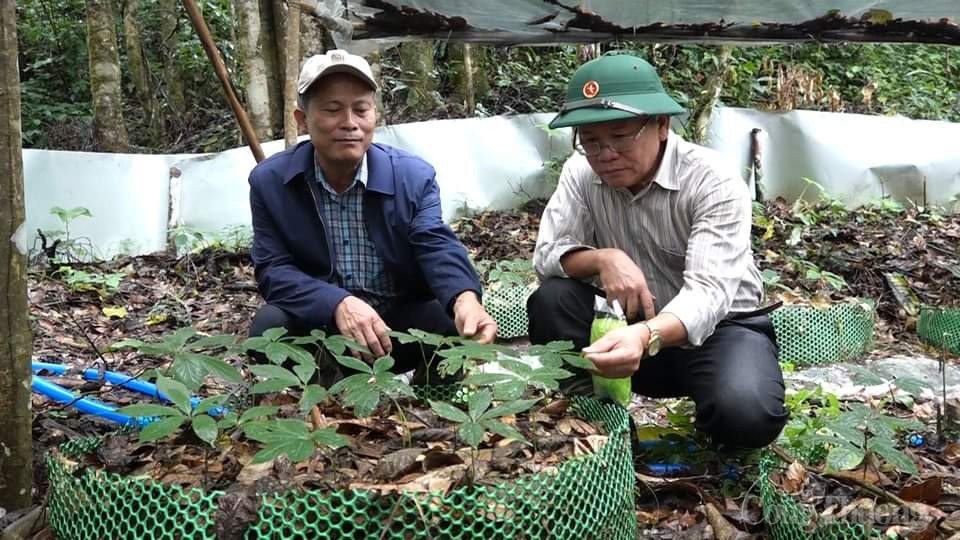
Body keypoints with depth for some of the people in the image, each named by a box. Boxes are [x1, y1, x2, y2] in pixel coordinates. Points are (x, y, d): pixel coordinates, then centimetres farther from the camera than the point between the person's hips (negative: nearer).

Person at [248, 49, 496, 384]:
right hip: (320, 325, 0)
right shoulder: (270, 181, -8)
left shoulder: (414, 176, -8)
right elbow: (272, 269, -13)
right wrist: (338, 304, -34)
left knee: (453, 325, -28)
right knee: (270, 327, -30)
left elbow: (438, 248, -21)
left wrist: (465, 299, -46)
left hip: (401, 321, 0)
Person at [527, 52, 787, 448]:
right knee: (551, 300, -22)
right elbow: (548, 253, -11)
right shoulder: (581, 171, -8)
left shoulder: (715, 182, -23)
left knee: (745, 414, -34)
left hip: (719, 326, -4)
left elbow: (708, 293, -34)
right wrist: (603, 259, -33)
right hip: (633, 326, 4)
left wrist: (647, 338, -55)